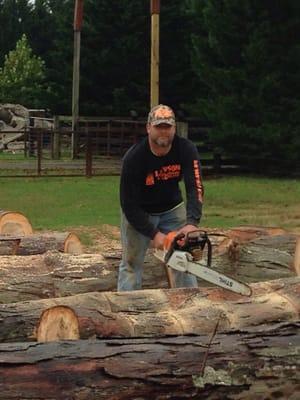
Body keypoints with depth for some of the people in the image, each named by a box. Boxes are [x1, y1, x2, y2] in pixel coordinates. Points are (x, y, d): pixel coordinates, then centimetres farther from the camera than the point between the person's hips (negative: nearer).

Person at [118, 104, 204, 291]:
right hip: (138, 213, -2)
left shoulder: (186, 149, -22)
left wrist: (192, 223, -47)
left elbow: (195, 188, -31)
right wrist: (154, 234, -29)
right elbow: (129, 205, -24)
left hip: (172, 209, 3)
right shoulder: (134, 157, -28)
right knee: (131, 263, -1)